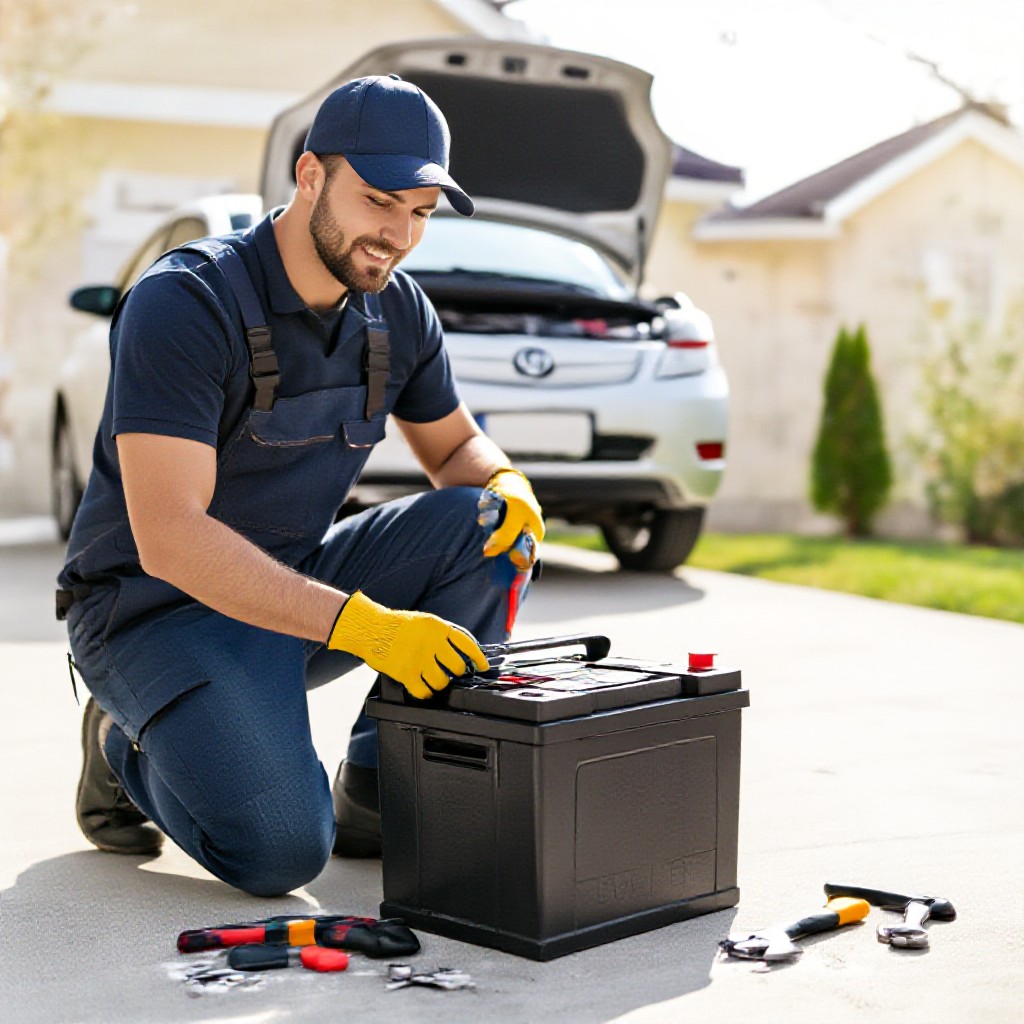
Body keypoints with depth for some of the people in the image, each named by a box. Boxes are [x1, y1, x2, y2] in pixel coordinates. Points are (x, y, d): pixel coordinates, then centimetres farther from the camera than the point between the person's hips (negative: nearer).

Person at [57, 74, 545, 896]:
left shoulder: (398, 313, -1)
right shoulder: (182, 304, -23)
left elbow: (455, 448, 16)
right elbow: (168, 537, -30)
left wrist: (508, 486, -11)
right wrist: (360, 624, -38)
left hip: (297, 582, 7)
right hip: (160, 606, -6)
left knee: (486, 527, -14)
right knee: (281, 850, -25)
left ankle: (380, 796, -5)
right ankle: (128, 749, 8)